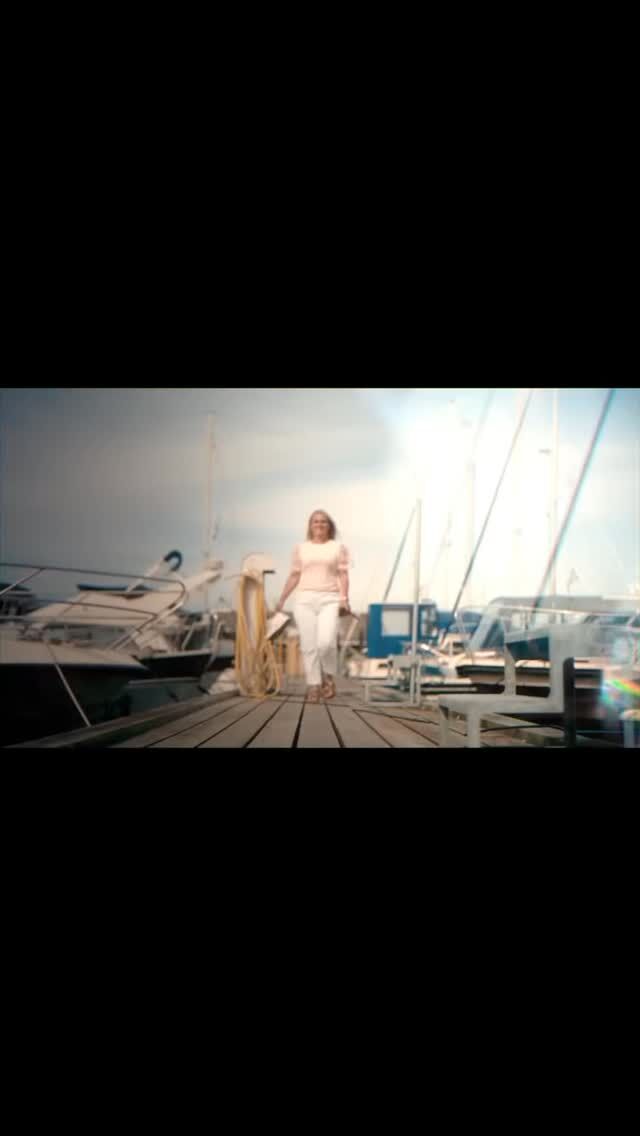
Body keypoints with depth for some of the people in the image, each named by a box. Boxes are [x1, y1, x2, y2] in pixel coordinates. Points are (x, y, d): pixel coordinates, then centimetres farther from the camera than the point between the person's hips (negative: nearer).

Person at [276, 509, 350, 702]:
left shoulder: (338, 547, 10)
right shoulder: (301, 548, 14)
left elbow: (343, 575, 4)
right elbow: (294, 576, 14)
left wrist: (344, 598, -9)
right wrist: (282, 599, 10)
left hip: (329, 600, -2)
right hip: (305, 600, 2)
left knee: (326, 642, -18)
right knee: (308, 645, -3)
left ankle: (328, 677, 7)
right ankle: (314, 686, 4)